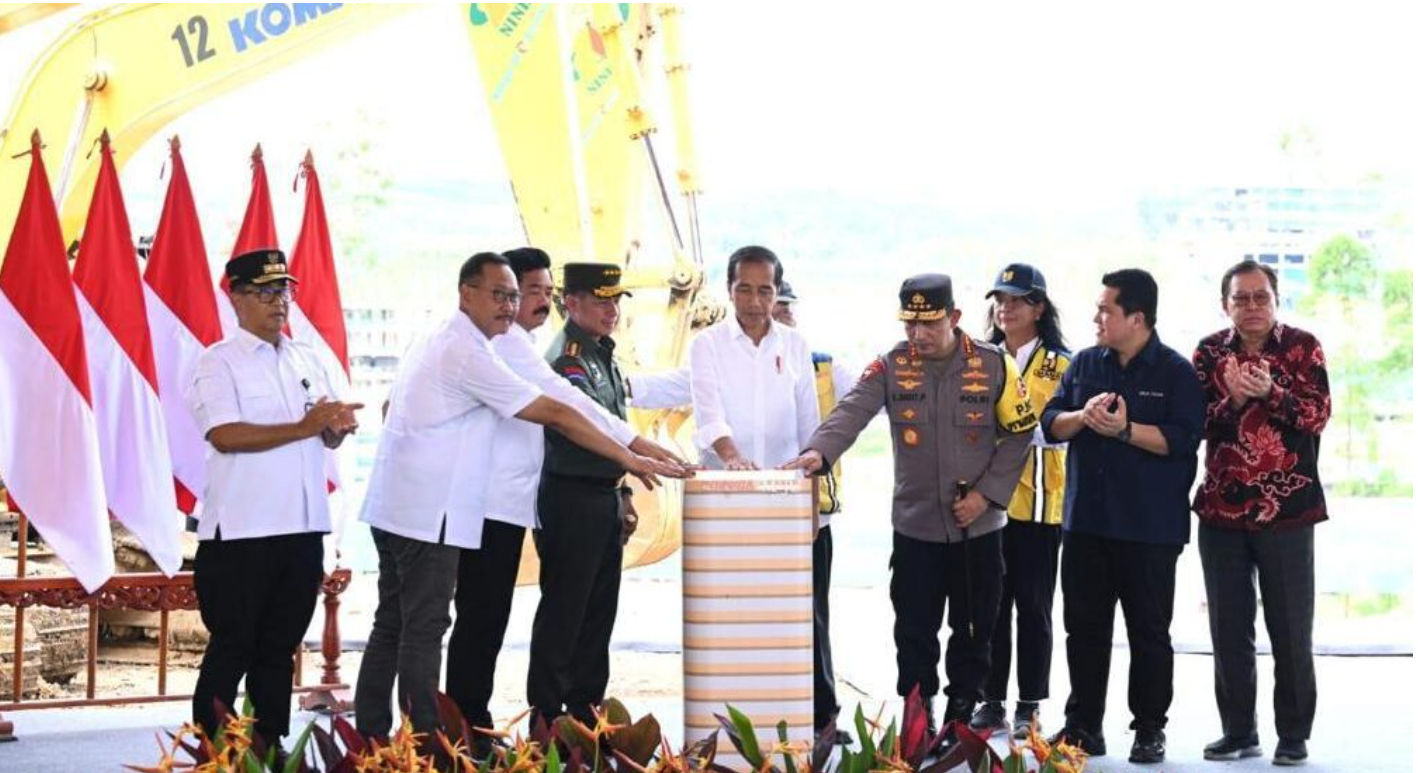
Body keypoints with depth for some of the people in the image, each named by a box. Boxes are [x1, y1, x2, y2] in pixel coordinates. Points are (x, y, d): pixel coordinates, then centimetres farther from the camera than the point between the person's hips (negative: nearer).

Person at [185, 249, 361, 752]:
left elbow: (327, 438, 15)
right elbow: (225, 436, -18)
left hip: (303, 528, 6)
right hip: (241, 531, -6)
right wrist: (304, 427, -20)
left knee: (280, 647, 13)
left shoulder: (306, 360, 15)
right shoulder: (219, 362, -5)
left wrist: (339, 426, -9)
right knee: (233, 648, -1)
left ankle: (271, 749, 21)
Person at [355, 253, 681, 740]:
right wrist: (630, 459, -12)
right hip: (428, 515, -10)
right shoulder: (469, 353, -14)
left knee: (391, 626, 12)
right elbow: (556, 415, -15)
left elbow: (392, 408, 25)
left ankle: (370, 736, 16)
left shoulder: (434, 344, 16)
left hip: (395, 509, 10)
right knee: (424, 630, -8)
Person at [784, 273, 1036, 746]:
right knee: (914, 633, 4)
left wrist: (987, 492, -10)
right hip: (915, 526, 0)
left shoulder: (993, 366, -4)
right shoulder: (891, 367, -3)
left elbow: (1018, 435, 0)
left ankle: (961, 717, 24)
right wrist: (819, 451, -36)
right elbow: (851, 411, -17)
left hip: (978, 528, 0)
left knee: (972, 631, 10)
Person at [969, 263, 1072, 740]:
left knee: (1033, 607, 3)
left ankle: (1029, 708, 9)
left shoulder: (1059, 366, -1)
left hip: (1037, 503, -4)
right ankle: (992, 702, 13)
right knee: (991, 606, 6)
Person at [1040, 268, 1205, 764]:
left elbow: (1183, 439, -14)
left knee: (1149, 631, 4)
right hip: (1086, 522, 5)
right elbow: (1051, 423, 8)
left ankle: (1149, 731, 13)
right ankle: (1082, 726, 17)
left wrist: (1124, 429, -22)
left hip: (1149, 528, -5)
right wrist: (1083, 416, -12)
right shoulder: (1085, 364, 10)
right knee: (1084, 627, 8)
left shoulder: (1176, 373, -4)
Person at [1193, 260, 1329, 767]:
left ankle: (1293, 735, 10)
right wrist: (1233, 399, -19)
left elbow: (1318, 414, -10)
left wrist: (1269, 392, -24)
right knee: (1229, 629, 7)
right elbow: (1197, 422, -2)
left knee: (1290, 630, 1)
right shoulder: (1208, 353, 6)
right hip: (1222, 510, 3)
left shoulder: (1301, 346, 0)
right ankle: (1238, 731, 17)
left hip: (1287, 509, -3)